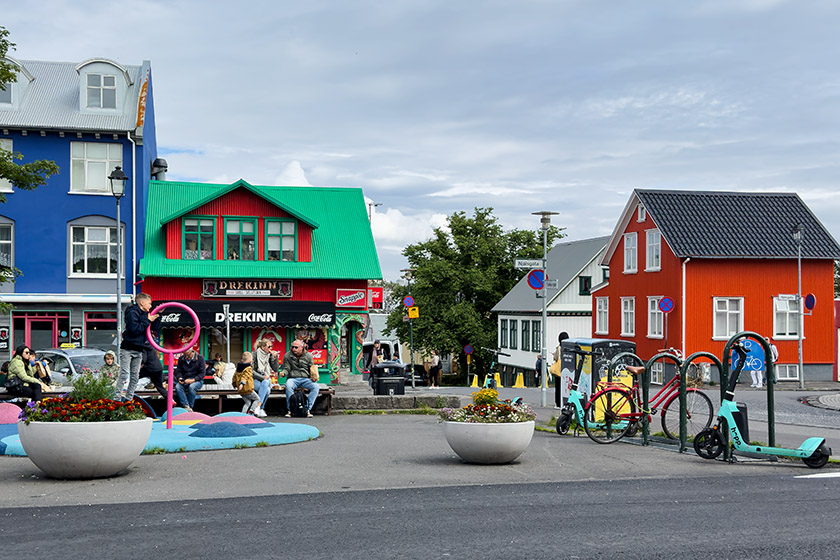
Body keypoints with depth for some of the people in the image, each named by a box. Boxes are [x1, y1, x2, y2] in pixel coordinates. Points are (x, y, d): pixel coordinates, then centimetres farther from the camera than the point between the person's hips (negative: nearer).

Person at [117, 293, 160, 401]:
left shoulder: (146, 314, 12)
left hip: (139, 350, 8)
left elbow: (156, 327, 15)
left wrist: (158, 315, 5)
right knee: (124, 375, -13)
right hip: (127, 349, -8)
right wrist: (148, 321, -17)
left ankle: (128, 399, 12)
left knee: (135, 376, 7)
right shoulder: (132, 313, -11)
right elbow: (135, 330, -22)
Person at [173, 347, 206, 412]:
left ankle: (190, 407, -24)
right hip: (184, 380, 3)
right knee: (177, 387, -29)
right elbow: (178, 371, 12)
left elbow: (202, 373, -7)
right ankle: (187, 406, -34)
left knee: (191, 387, -37)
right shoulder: (181, 359, 7)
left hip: (196, 380, -3)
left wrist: (193, 380, -21)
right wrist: (180, 379, -11)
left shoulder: (200, 358, -5)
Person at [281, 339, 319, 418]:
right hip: (292, 378, -1)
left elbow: (312, 369, 16)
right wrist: (283, 372, -17)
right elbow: (286, 368, 7)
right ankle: (289, 410, -28)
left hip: (305, 379, 1)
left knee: (315, 386, -29)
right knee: (288, 385, -37)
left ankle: (308, 409, -24)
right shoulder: (287, 355, 8)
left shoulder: (308, 356, 10)